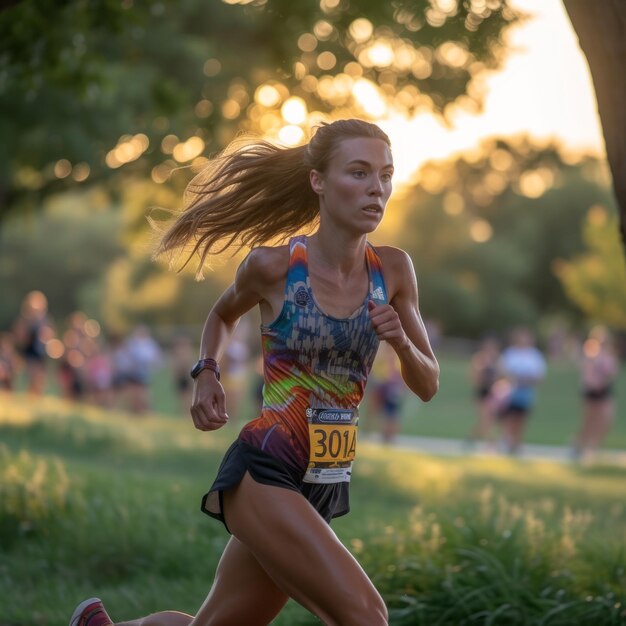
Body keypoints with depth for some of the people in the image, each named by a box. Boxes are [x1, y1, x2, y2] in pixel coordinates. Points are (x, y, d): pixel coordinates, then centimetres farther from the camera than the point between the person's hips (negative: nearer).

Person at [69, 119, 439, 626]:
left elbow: (428, 386, 7)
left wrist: (401, 342, -12)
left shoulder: (393, 271, 0)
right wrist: (207, 374, -2)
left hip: (324, 487, 5)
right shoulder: (273, 266, -8)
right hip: (265, 472, -5)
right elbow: (223, 314, 15)